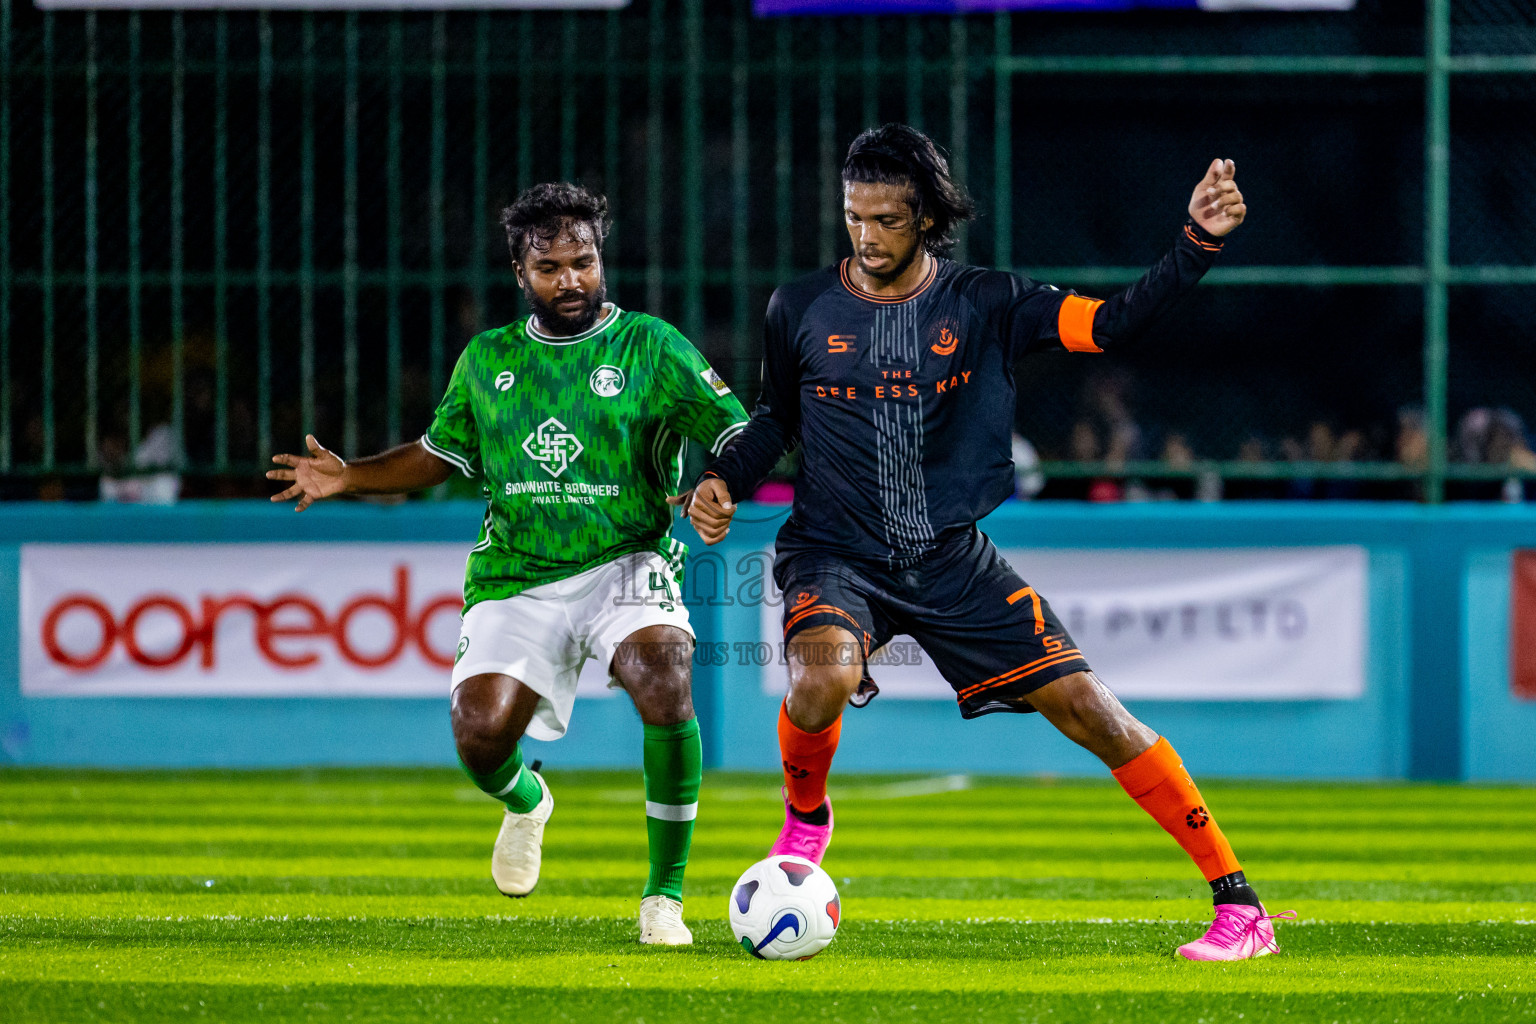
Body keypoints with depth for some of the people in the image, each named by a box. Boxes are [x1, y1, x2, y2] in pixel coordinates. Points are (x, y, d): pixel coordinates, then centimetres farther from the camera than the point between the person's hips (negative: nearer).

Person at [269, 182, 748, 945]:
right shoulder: (487, 360, 12)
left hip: (623, 564, -3)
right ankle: (525, 802, 27)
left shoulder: (650, 347, -1)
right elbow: (440, 453, 24)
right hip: (516, 579, 3)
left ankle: (664, 896, -15)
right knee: (480, 736, -16)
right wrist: (348, 478, 10)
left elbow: (739, 438, -6)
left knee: (667, 688, -32)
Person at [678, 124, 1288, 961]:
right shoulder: (800, 311, 1)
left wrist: (1198, 242, -24)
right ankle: (805, 820, 2)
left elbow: (1115, 322, -11)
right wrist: (724, 481, 0)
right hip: (836, 558, -1)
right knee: (821, 681, -34)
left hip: (953, 561, 1)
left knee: (1087, 707, -8)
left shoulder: (986, 304, -2)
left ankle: (1239, 905, 0)